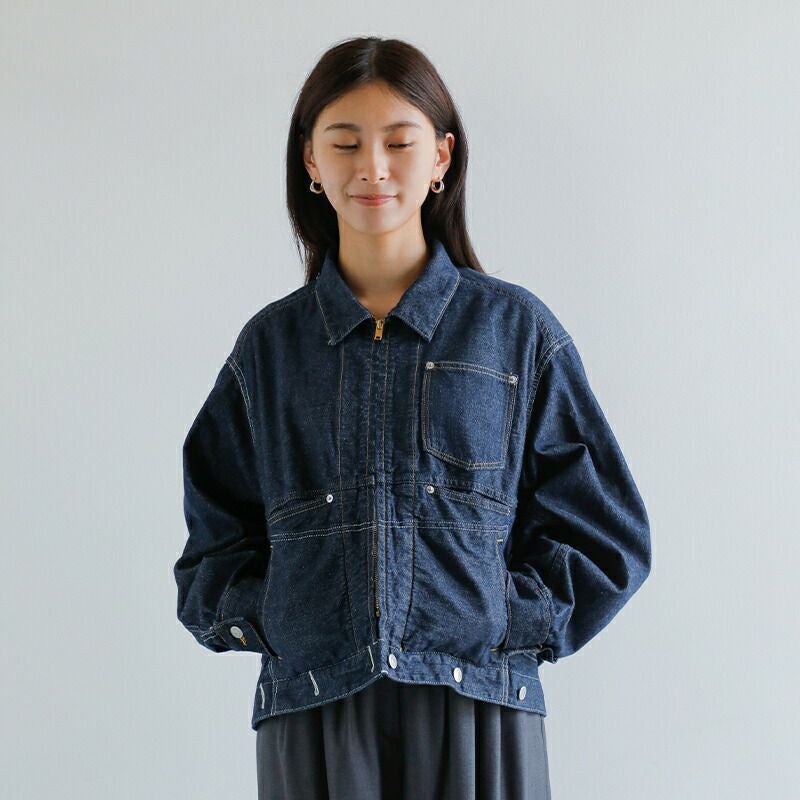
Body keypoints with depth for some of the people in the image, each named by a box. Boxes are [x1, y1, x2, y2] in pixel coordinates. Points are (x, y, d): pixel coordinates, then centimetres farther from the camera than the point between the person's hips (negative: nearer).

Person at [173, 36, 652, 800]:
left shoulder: (516, 329, 4)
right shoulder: (270, 344, 9)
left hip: (475, 706, -1)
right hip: (310, 710, 1)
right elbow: (215, 544, 15)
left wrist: (506, 620, -5)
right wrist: (264, 622, -2)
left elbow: (605, 538, 6)